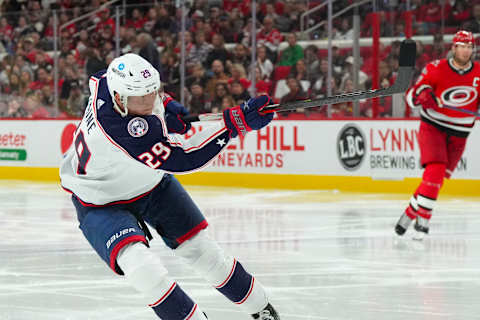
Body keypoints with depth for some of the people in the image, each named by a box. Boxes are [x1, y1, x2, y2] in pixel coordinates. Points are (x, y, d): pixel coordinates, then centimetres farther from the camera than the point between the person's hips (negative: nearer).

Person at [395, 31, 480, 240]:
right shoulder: (436, 69, -10)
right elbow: (411, 95, -8)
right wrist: (422, 96, -31)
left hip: (458, 134, 4)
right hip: (432, 127, -4)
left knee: (438, 178, 1)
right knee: (435, 170, -21)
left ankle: (410, 213, 15)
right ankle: (423, 219, -15)